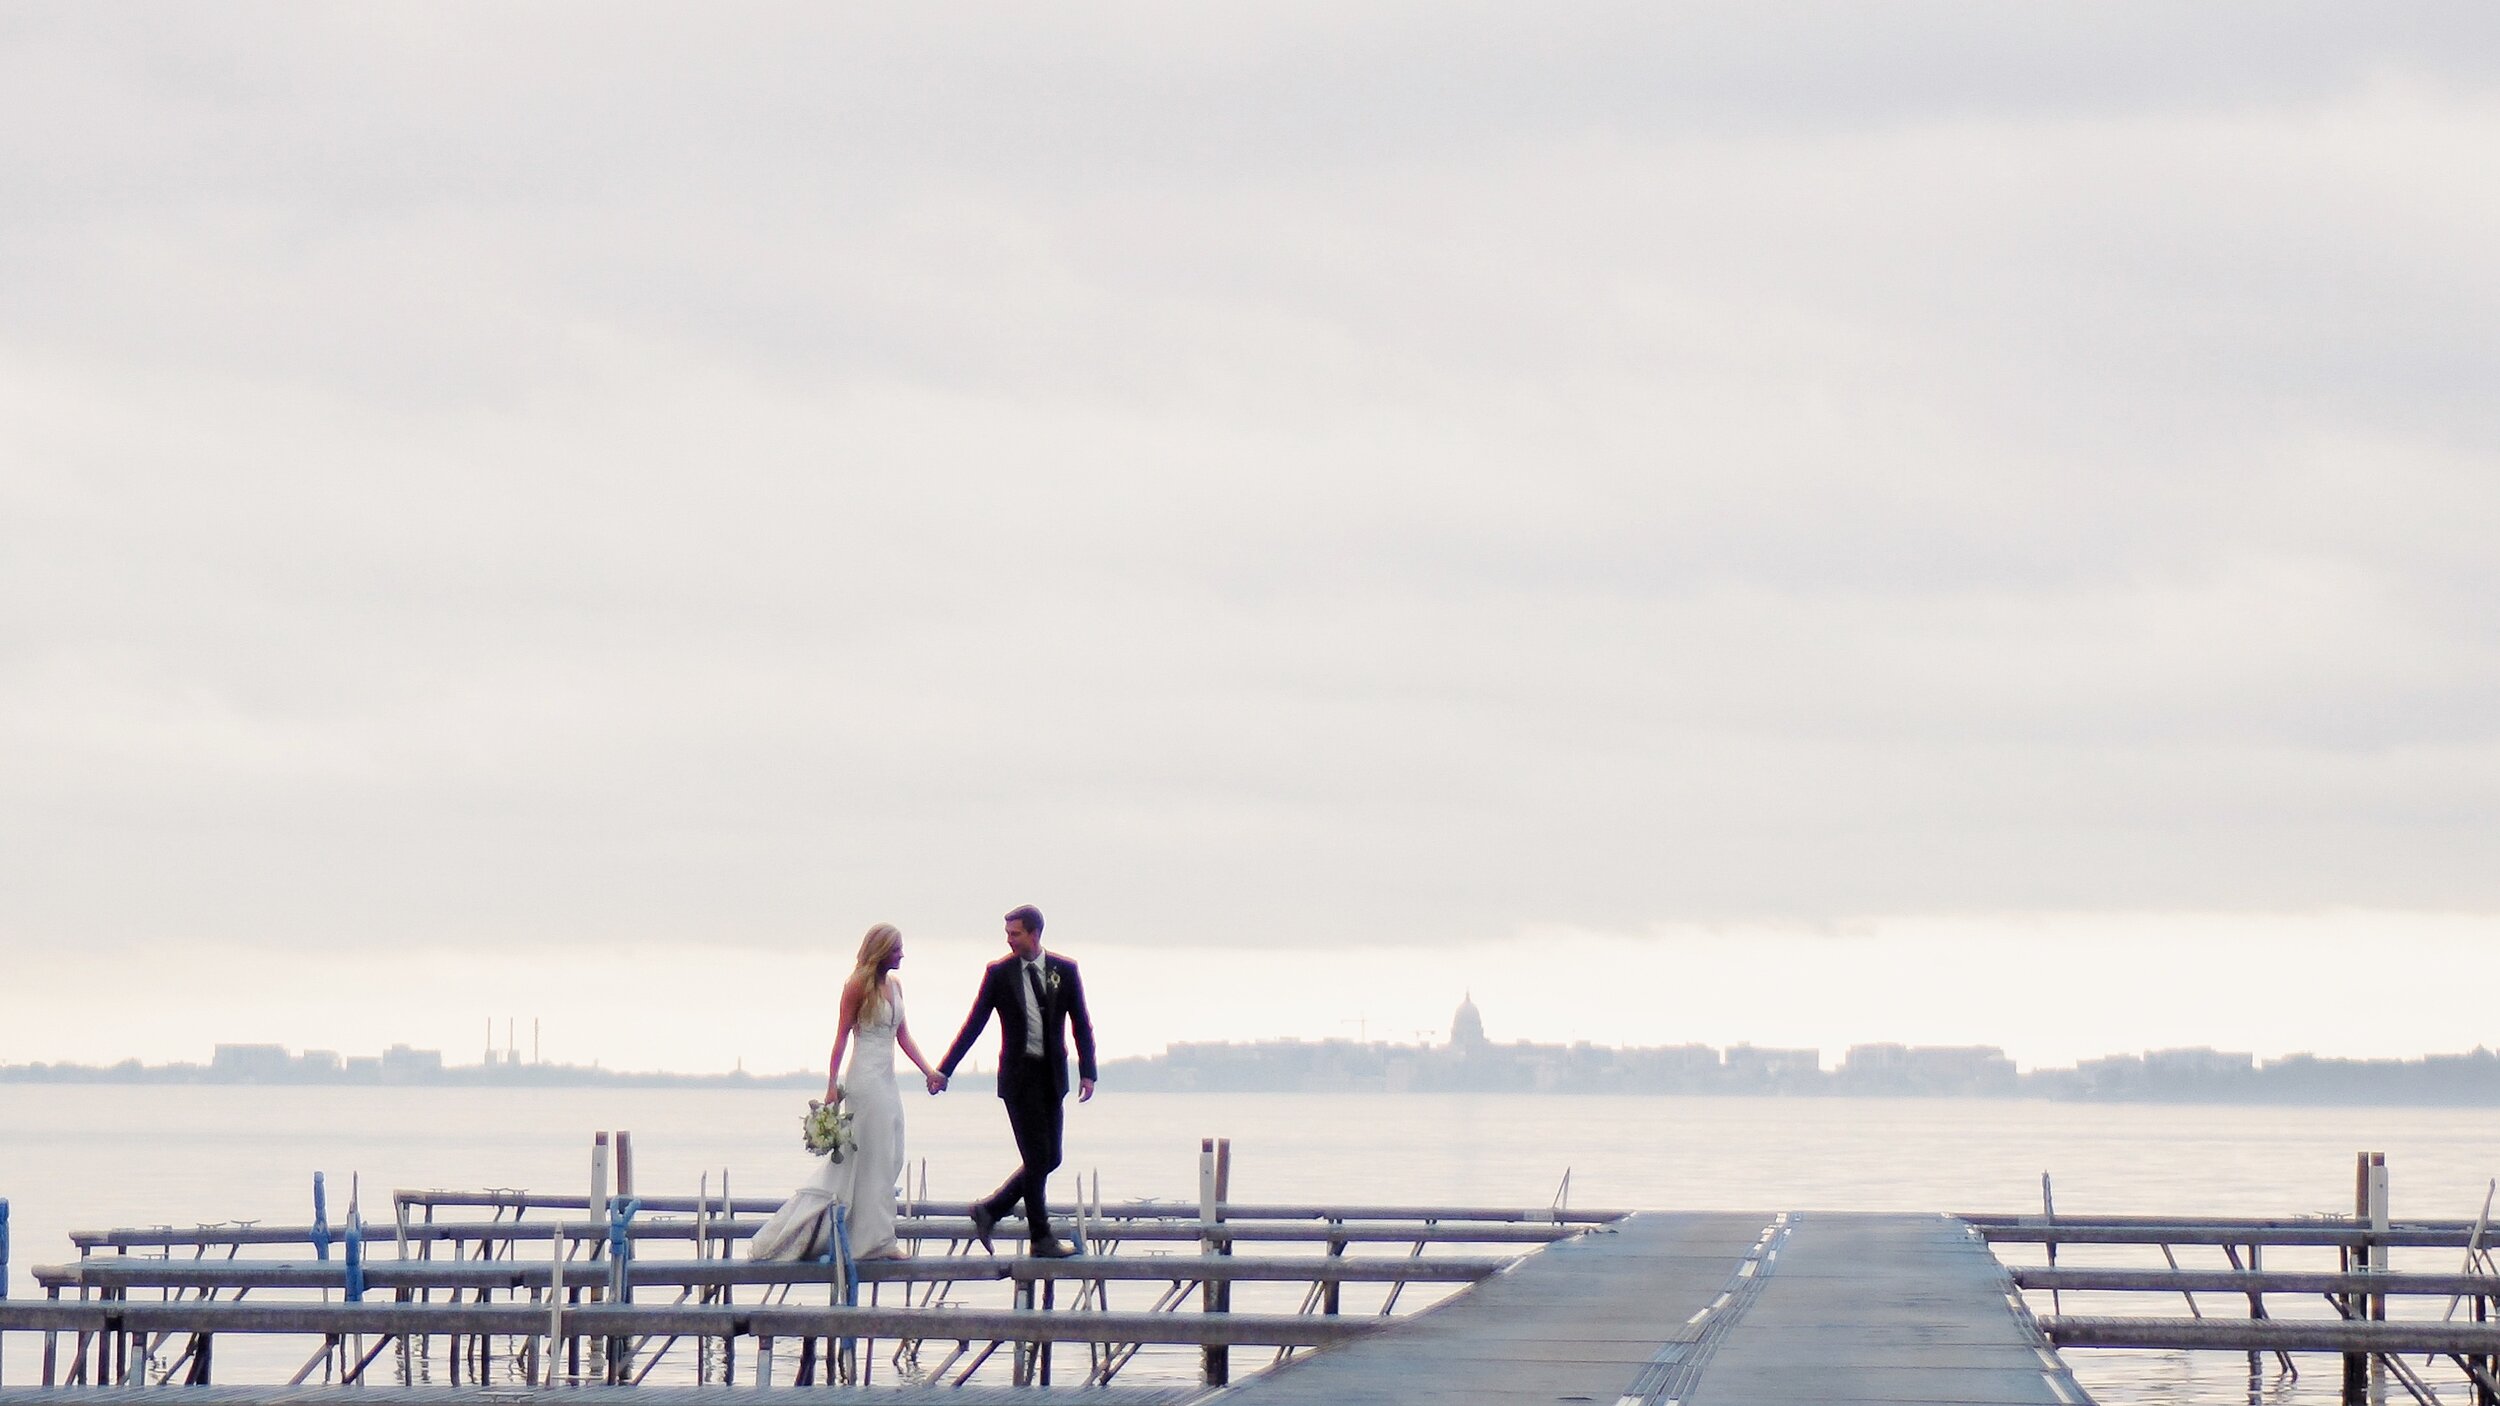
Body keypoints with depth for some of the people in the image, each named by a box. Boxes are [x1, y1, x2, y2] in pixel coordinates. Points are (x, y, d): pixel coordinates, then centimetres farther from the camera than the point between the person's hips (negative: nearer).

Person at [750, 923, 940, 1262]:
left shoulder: (894, 985, 14)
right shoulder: (859, 985, -8)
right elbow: (841, 1036, -9)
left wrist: (927, 1071, 5)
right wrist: (832, 1085, -14)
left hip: (886, 1081, 8)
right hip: (866, 1078, -8)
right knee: (873, 1158, -4)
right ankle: (876, 1240, 1)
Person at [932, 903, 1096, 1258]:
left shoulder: (1065, 971, 3)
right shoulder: (999, 973, -2)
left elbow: (1081, 1025, 6)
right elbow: (974, 1025, 0)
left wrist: (1087, 1072, -4)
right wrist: (944, 1070, -3)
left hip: (1052, 1076, 4)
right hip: (1019, 1076, -4)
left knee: (1049, 1159, 6)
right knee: (1038, 1158, -5)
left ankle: (989, 1210, 20)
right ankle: (1041, 1238, 6)